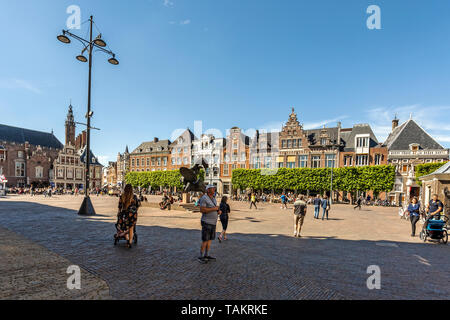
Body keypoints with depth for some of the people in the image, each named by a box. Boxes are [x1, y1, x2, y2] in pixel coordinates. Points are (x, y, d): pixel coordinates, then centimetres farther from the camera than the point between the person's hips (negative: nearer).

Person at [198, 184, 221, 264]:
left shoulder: (213, 199, 12)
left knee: (209, 240, 12)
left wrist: (218, 211, -3)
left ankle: (206, 256, 21)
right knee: (205, 241, -4)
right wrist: (214, 208, -22)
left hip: (213, 223, 8)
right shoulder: (204, 198, -15)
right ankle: (201, 257, 7)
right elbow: (202, 210, -23)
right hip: (206, 222, -8)